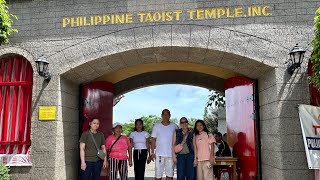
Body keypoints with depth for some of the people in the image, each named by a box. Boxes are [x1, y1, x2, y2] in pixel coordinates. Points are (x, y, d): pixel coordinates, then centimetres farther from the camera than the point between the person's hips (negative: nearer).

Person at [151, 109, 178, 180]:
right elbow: (153, 140, 4)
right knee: (158, 174, 3)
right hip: (159, 154, 0)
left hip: (170, 154, 1)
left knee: (170, 174, 7)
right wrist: (152, 152, -1)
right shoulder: (156, 126, 4)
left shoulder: (174, 126, 4)